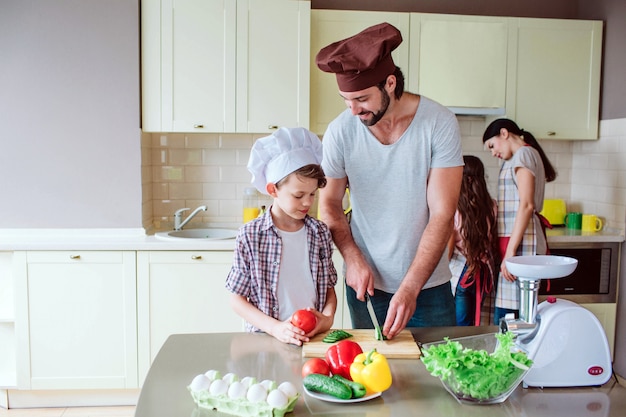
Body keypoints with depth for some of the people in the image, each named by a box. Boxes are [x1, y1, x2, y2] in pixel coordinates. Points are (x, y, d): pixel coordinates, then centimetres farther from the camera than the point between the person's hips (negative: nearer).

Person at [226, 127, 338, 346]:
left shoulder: (320, 233, 7)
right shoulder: (249, 236, -3)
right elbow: (237, 299, 1)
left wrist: (328, 316, -5)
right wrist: (275, 328, -11)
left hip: (314, 336, 3)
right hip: (267, 337, -2)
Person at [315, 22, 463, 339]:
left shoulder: (439, 123, -14)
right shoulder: (340, 131, -9)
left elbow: (442, 214, -16)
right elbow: (329, 203, 2)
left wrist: (410, 288, -22)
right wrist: (353, 258, -12)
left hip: (428, 283, -1)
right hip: (366, 282, 1)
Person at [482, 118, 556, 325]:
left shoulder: (524, 154, -6)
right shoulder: (523, 156, 22)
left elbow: (526, 205, -16)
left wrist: (510, 251, -19)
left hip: (520, 242, -10)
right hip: (519, 240, 10)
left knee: (505, 316, -11)